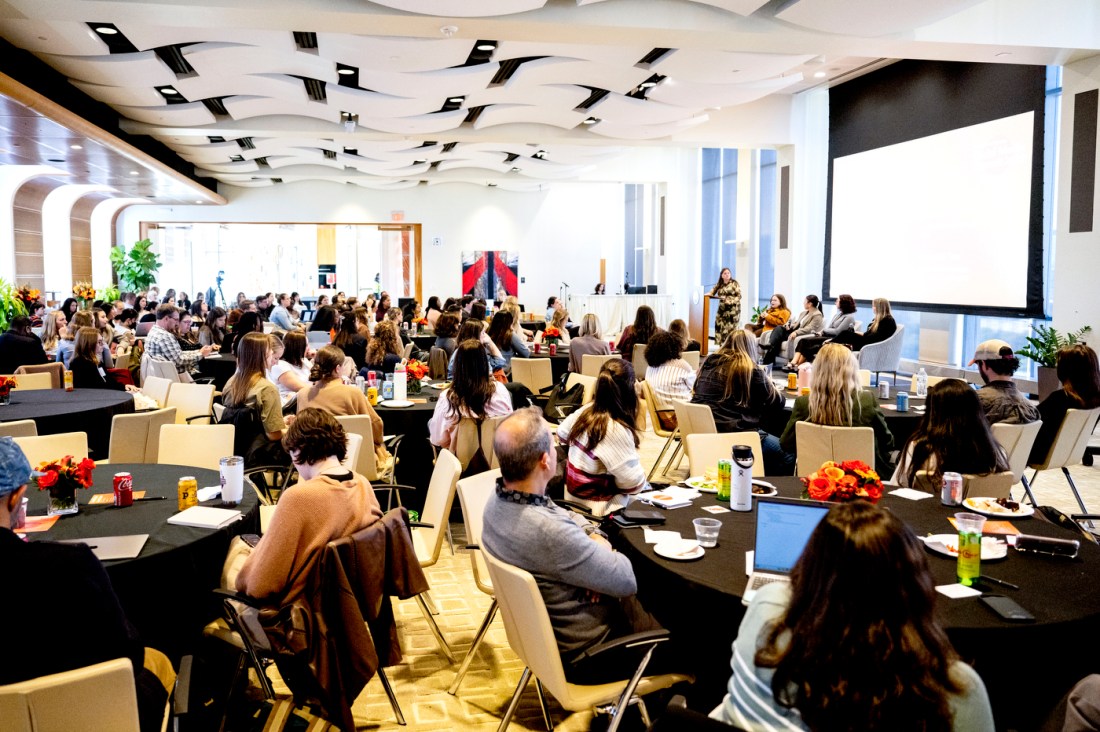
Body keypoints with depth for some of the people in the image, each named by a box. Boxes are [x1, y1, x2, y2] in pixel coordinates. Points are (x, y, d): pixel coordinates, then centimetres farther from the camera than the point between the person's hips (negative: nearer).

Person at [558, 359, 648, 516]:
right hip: (600, 507, -8)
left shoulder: (586, 410, -6)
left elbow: (562, 434, 15)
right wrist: (643, 484, -2)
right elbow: (634, 483, -23)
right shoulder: (617, 430, -28)